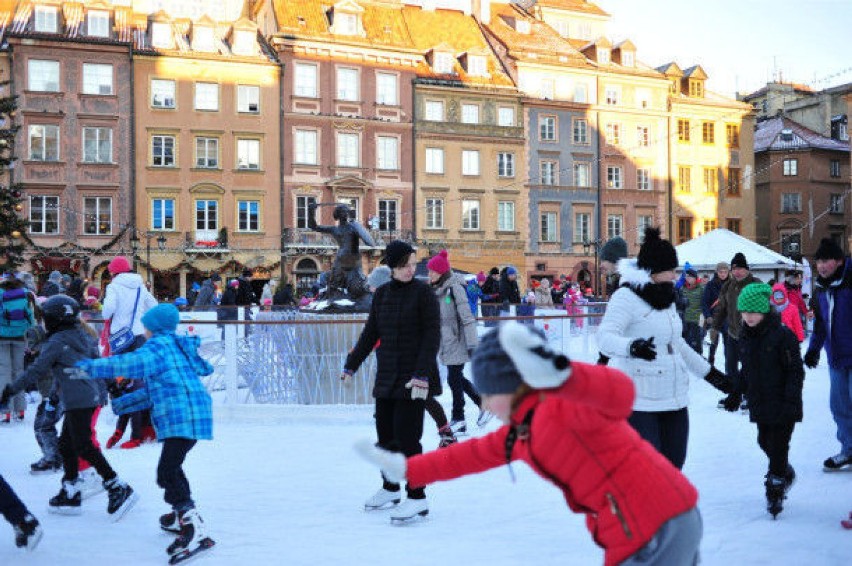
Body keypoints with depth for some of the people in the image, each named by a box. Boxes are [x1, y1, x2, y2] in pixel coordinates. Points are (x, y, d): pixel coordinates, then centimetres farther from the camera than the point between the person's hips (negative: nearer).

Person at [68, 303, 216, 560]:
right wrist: (125, 402, 42)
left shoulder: (158, 346, -6)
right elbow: (154, 389, 33)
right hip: (191, 416, 11)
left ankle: (195, 531, -24)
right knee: (171, 467, 26)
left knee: (167, 473, -16)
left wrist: (90, 368, -15)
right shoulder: (176, 346, 24)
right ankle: (181, 516, 42)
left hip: (182, 418, -11)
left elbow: (130, 363, -23)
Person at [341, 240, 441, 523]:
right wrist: (351, 365, 14)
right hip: (387, 376, 6)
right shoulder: (382, 293, 9)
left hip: (414, 376, -6)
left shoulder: (423, 291, -7)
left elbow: (432, 335, -11)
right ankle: (390, 489, 29)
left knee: (406, 436, -8)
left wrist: (422, 373, -19)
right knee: (385, 433, 11)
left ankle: (417, 498, 1)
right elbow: (370, 333, 16)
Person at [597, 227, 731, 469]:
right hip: (638, 402, -8)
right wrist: (632, 347, -47)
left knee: (673, 465, 13)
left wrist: (709, 372, 29)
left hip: (674, 400, 8)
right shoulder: (627, 296, -12)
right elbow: (605, 337, -26)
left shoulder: (666, 297, 15)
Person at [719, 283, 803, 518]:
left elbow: (796, 371, -14)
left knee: (778, 447, -3)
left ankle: (775, 491, 10)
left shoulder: (782, 335, -15)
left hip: (782, 404, -6)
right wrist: (736, 392, 15)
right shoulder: (746, 337, 6)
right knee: (765, 442, 13)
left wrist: (791, 399, -19)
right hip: (759, 403, 7)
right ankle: (786, 473, 38)